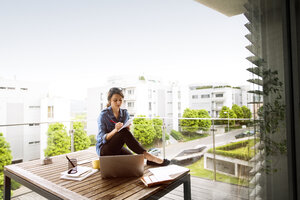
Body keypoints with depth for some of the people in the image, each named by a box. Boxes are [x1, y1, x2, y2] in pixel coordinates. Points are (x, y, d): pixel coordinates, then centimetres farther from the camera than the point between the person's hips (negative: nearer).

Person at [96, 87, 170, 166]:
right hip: (104, 149, -4)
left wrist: (127, 129, -19)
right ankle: (147, 156, -32)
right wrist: (115, 130, -34)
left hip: (118, 147, 4)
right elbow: (102, 138, -16)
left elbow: (127, 134, 5)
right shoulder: (103, 115, -11)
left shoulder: (125, 113, 3)